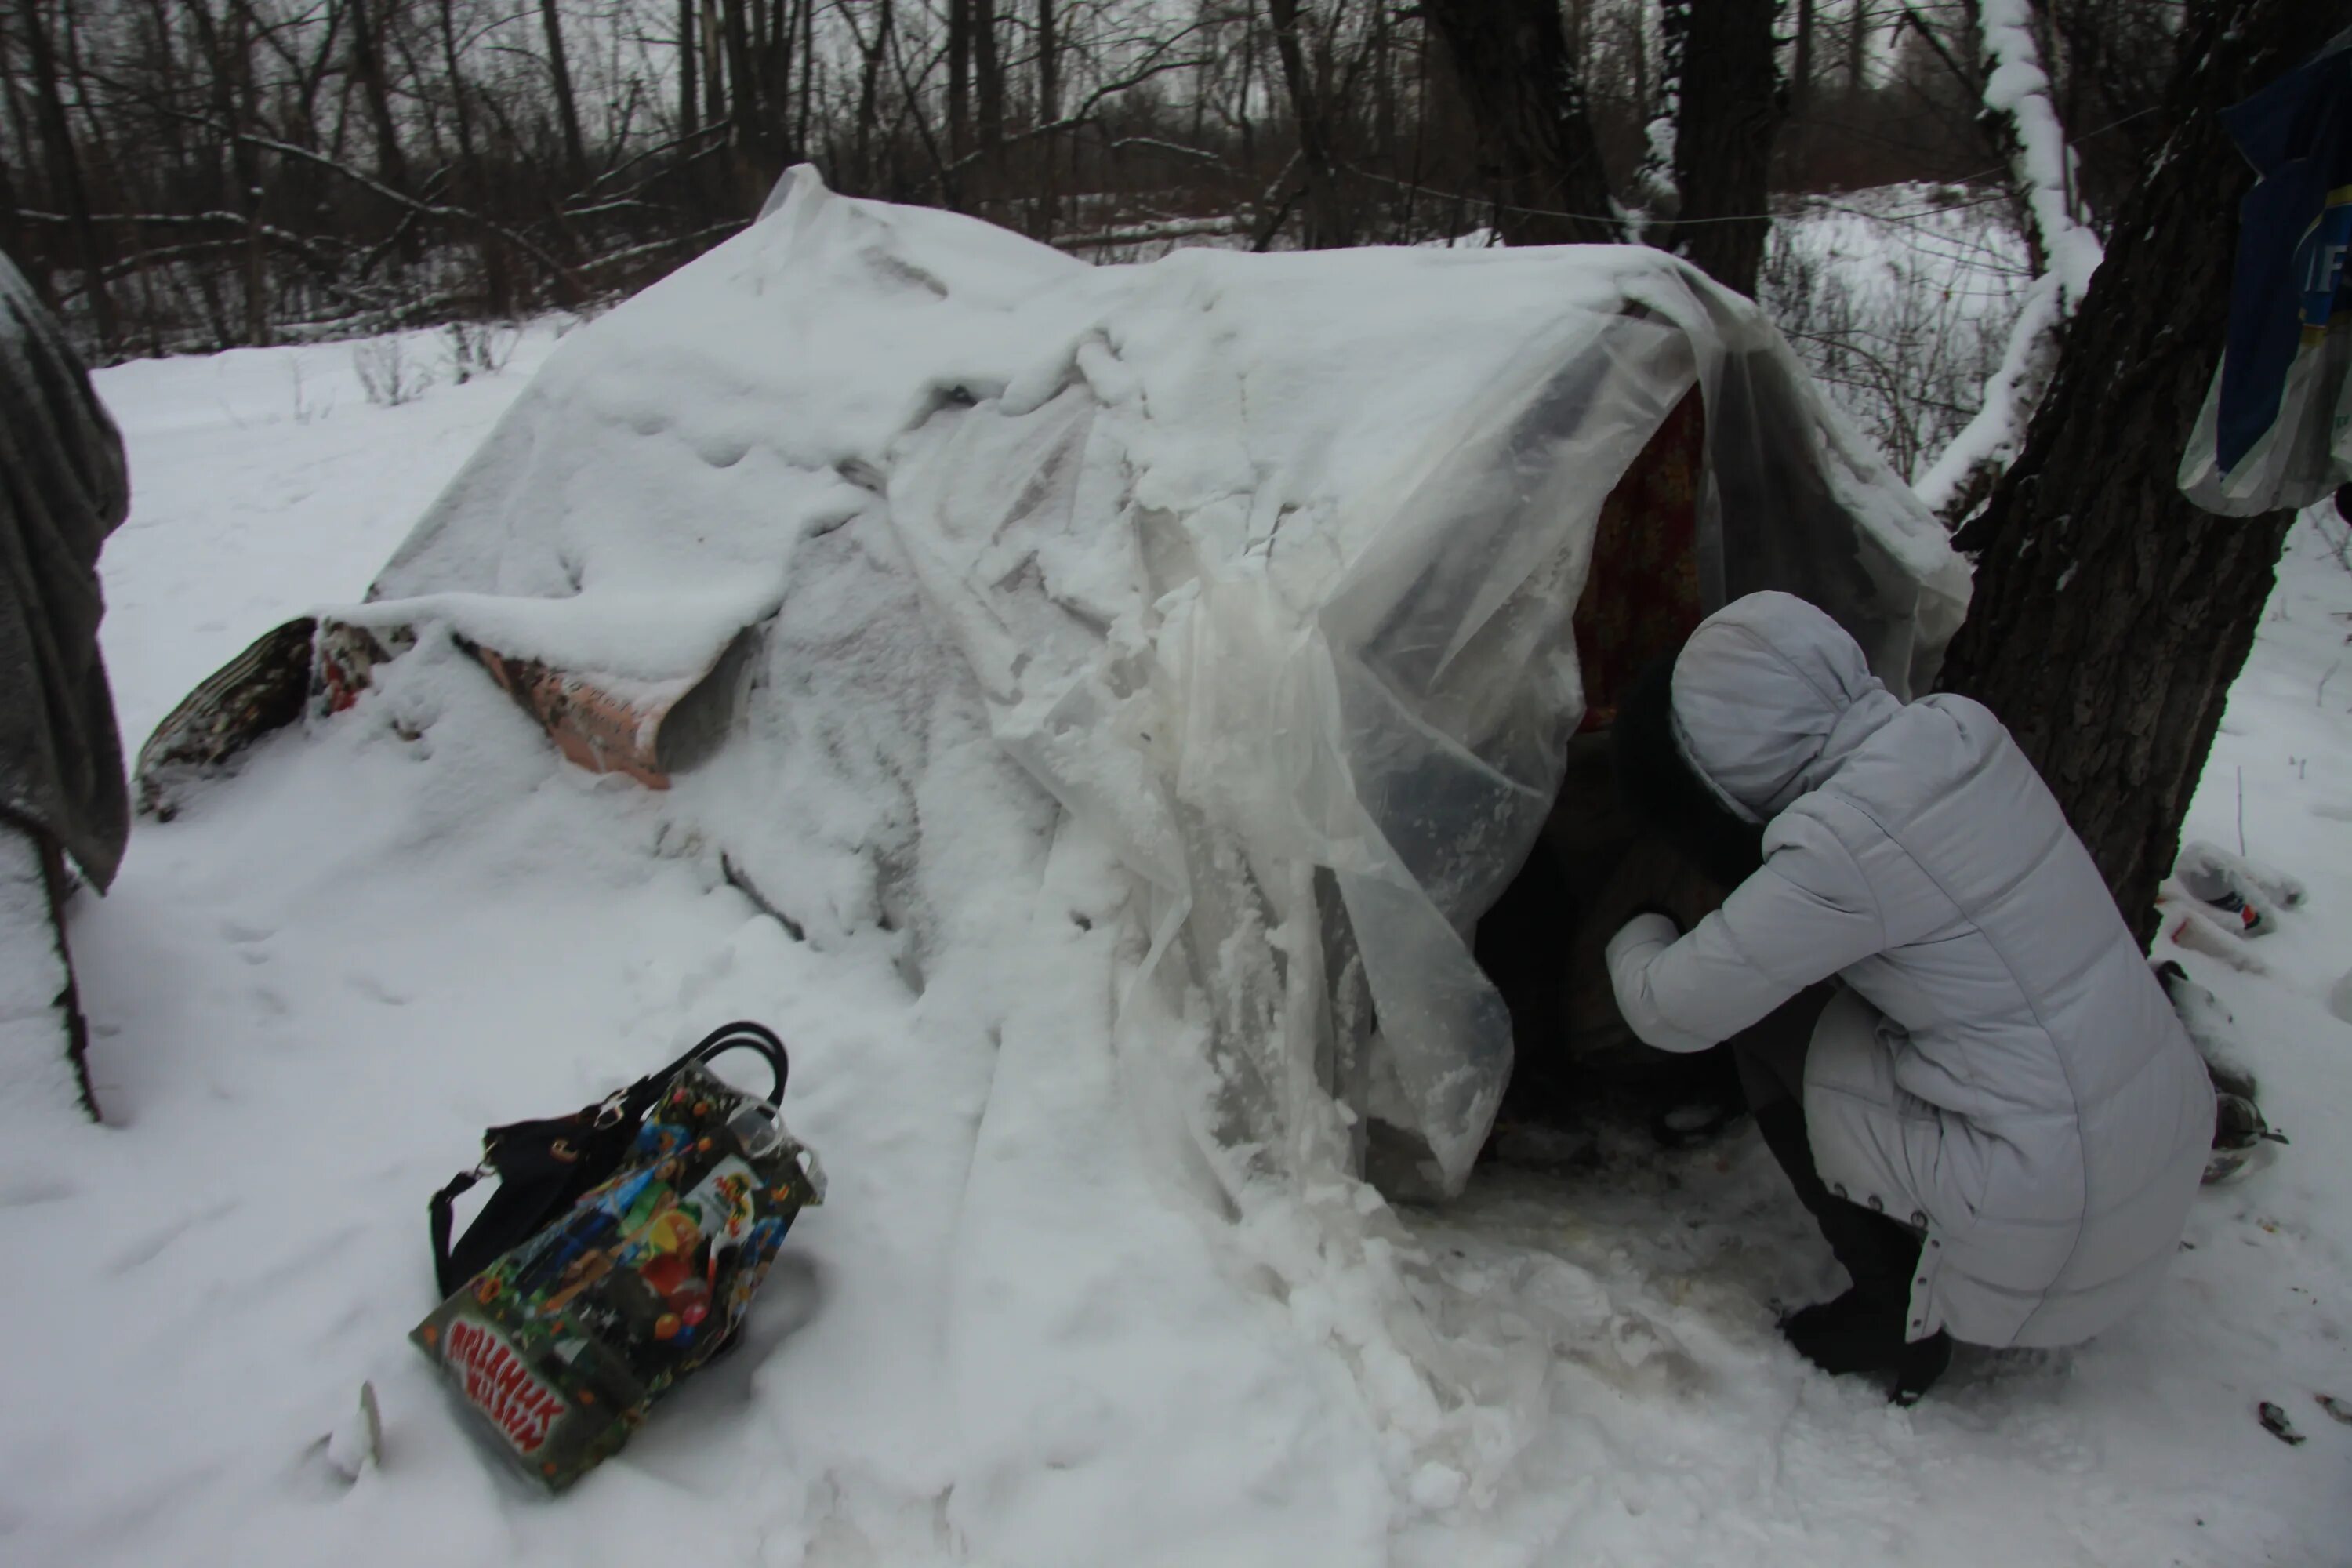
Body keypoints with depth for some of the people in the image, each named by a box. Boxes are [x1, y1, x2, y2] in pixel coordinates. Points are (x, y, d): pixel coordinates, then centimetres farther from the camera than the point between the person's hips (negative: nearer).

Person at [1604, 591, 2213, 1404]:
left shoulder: (1842, 847, -24)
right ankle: (1922, 1287, 21)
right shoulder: (1958, 728, -3)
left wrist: (1636, 933, 8)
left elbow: (1671, 1012, -12)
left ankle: (1900, 1311, 11)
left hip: (2064, 1210, -8)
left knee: (1762, 1015, -1)